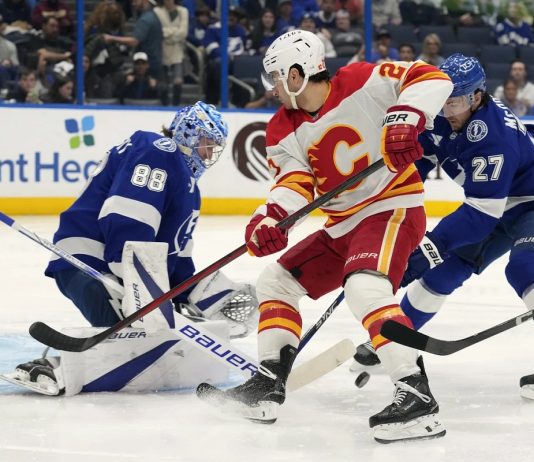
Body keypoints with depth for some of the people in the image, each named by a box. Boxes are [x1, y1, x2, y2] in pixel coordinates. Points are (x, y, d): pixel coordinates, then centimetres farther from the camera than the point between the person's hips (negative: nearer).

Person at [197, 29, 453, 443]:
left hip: (393, 209, -9)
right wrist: (272, 216, -27)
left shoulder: (361, 83, -13)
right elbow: (294, 181, -7)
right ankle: (267, 387, 15)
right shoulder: (283, 130, 6)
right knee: (277, 280, 12)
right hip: (343, 225, 9)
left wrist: (405, 118, -34)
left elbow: (432, 79, -17)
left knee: (365, 289, -32)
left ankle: (418, 399, -35)